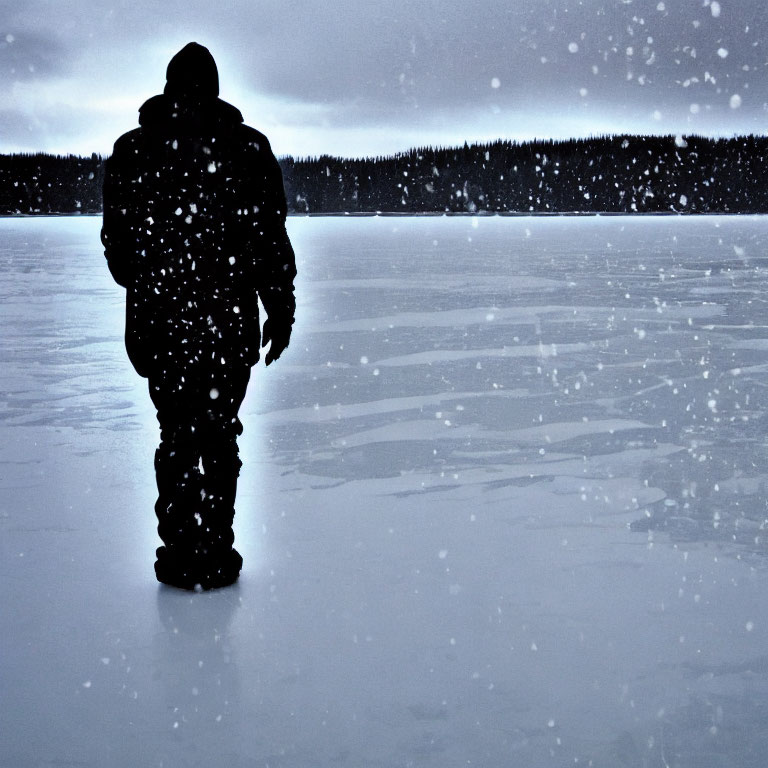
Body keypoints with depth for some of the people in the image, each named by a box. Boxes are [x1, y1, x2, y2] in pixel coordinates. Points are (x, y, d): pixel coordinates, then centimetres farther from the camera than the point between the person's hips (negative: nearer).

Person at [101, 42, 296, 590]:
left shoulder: (131, 150, 3)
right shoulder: (249, 148, -1)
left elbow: (117, 242, 8)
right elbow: (271, 238, -4)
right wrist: (281, 310, 4)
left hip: (156, 319, 2)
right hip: (230, 319, -1)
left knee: (177, 431, 12)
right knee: (219, 431, 7)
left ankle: (182, 555, 15)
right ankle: (215, 558, 10)